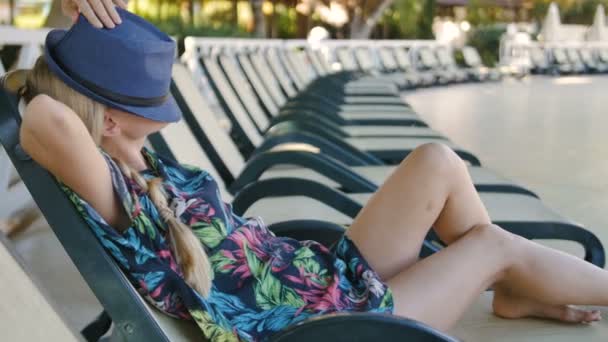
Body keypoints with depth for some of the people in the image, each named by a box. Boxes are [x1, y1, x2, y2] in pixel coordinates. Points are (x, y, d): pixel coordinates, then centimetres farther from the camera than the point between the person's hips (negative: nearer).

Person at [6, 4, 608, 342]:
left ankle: (516, 293, 22)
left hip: (330, 275, 9)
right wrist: (35, 115, -26)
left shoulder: (143, 166, -1)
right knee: (495, 243, -1)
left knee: (438, 162, 0)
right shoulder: (112, 201, -26)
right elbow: (54, 124, -47)